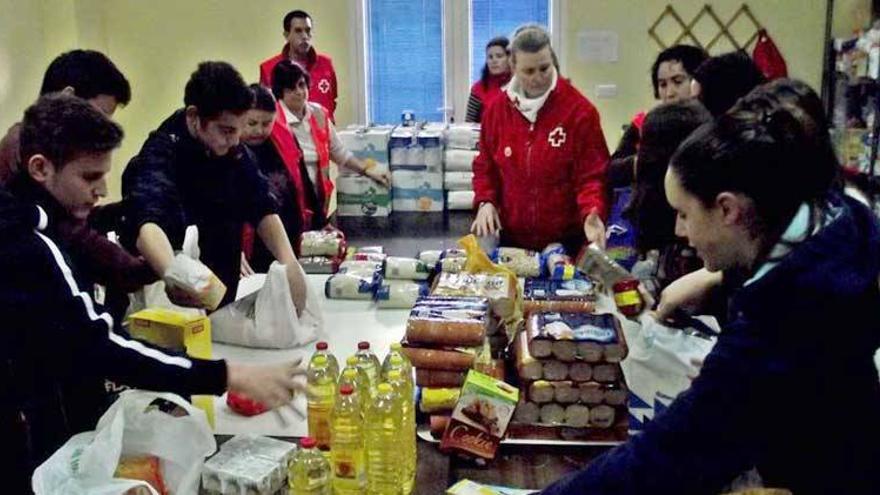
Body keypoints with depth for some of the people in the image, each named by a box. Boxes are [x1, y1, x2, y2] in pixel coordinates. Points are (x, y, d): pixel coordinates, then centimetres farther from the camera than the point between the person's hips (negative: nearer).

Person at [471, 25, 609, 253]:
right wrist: (485, 201, -6)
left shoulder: (580, 110, -9)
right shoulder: (496, 109, 2)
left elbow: (592, 174, -10)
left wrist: (591, 213, -27)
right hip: (512, 238, 3)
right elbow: (485, 166, 11)